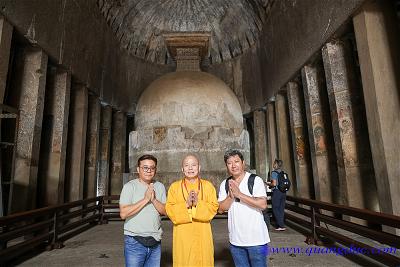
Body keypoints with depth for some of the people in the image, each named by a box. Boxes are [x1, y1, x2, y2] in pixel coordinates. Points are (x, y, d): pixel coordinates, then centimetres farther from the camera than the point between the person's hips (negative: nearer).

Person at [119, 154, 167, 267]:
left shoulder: (160, 186, 5)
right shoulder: (130, 186, -8)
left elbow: (165, 211, 1)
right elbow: (123, 214, -16)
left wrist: (153, 199, -14)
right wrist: (145, 199, -19)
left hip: (155, 242, 4)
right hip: (135, 242, -4)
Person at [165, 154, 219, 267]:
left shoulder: (208, 185, 5)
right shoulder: (174, 186, 3)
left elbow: (213, 207, -3)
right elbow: (169, 209, -4)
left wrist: (198, 203, -17)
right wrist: (186, 204, -17)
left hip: (202, 234, 1)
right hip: (182, 234, 0)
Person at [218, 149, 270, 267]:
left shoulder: (256, 180, -9)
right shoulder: (225, 184, 4)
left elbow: (263, 204, -20)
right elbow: (221, 209, 0)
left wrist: (239, 194, -21)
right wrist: (231, 196, -17)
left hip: (256, 239, -4)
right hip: (235, 240, 4)